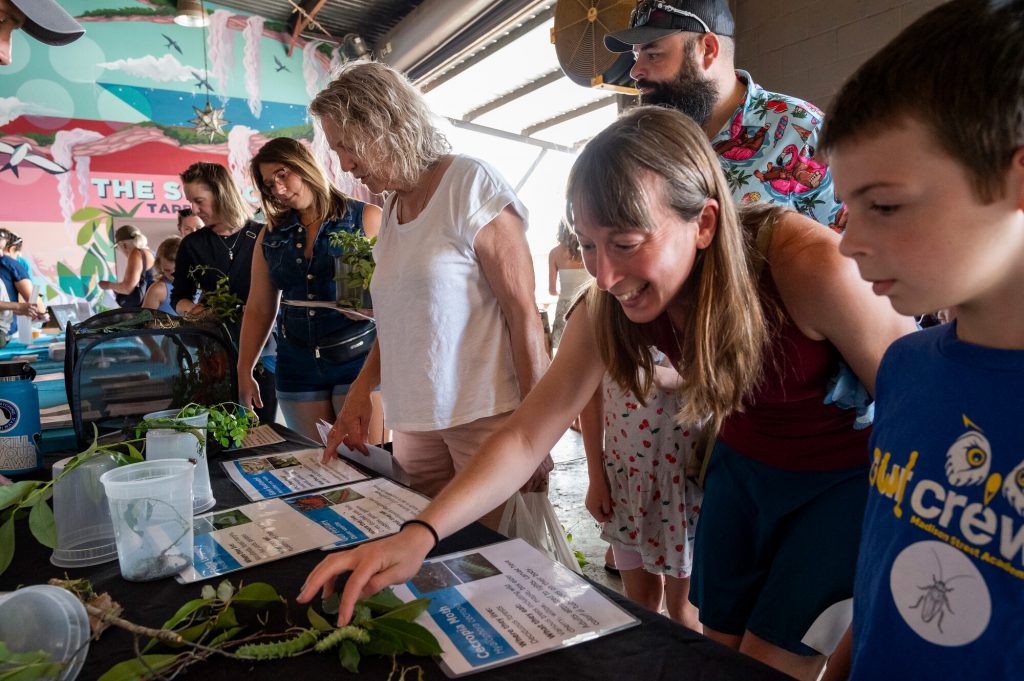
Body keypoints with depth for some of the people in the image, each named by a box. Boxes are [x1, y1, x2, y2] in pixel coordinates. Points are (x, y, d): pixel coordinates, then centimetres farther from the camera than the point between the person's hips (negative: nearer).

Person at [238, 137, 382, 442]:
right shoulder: (271, 236, 12)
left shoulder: (366, 218, 0)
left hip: (358, 358, -3)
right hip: (298, 367, 4)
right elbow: (258, 310, 14)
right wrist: (244, 373, 11)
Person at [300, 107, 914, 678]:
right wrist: (421, 534, -31)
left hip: (850, 479, -3)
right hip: (746, 466, 4)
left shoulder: (812, 267, -35)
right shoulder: (611, 305, -20)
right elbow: (526, 437, -19)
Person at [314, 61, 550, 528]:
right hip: (415, 421, 6)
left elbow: (522, 312, -11)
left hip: (486, 418, -6)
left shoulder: (470, 185, -6)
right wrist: (359, 394, 6)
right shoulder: (391, 209, 14)